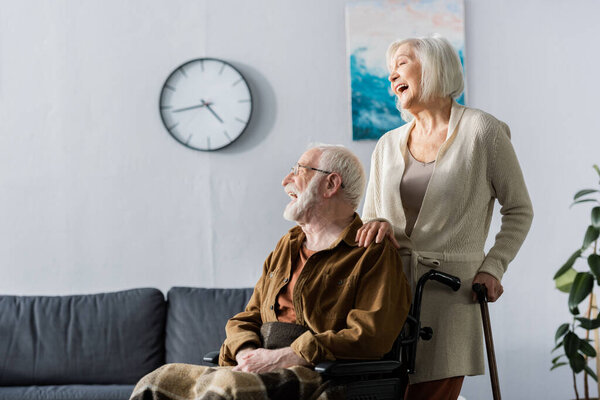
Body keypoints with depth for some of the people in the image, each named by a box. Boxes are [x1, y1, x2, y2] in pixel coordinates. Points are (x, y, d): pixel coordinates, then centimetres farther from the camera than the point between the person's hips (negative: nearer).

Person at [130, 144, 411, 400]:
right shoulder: (288, 245, 23)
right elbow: (247, 318, 21)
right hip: (261, 369, 7)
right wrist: (247, 353, -4)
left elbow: (370, 337, -13)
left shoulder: (373, 253, 0)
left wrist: (283, 357, -16)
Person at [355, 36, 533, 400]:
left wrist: (493, 267, -5)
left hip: (450, 290, -4)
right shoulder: (388, 145, 15)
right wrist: (378, 226, -7)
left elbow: (519, 210, 7)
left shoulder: (482, 131, 1)